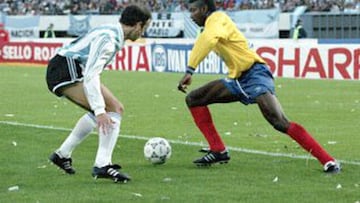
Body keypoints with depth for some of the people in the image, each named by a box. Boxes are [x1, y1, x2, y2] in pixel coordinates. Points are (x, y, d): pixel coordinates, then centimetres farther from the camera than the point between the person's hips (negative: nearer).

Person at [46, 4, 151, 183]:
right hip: (66, 72, -11)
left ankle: (62, 154, 32)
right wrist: (100, 110, -31)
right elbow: (91, 76, -27)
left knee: (99, 112, 26)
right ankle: (102, 165, -19)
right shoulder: (108, 40, -18)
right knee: (113, 110, -16)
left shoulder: (111, 33, 13)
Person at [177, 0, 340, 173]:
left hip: (254, 74, -10)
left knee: (280, 123, -24)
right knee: (193, 99, 6)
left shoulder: (217, 18, -11)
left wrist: (189, 71, -36)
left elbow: (207, 40, -31)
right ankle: (218, 151, 6)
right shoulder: (212, 23, 18)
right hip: (237, 79, 10)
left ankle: (328, 161, -24)